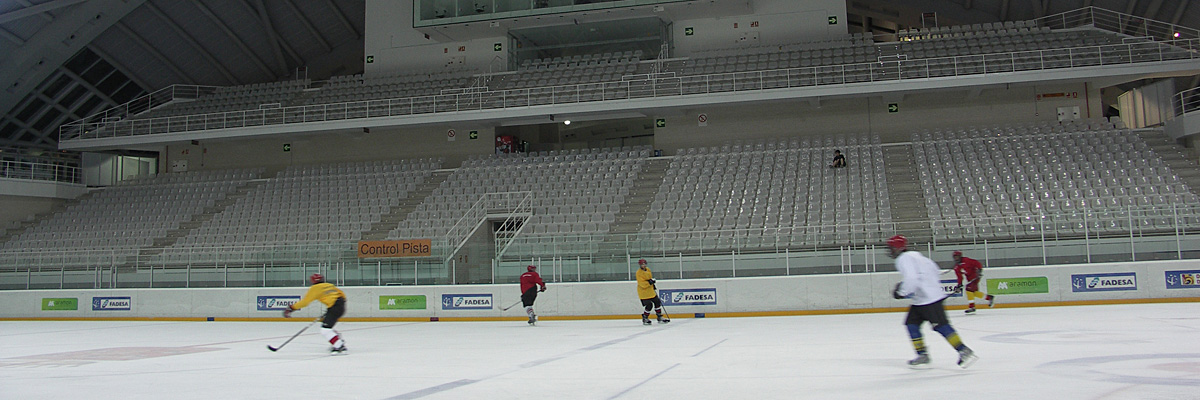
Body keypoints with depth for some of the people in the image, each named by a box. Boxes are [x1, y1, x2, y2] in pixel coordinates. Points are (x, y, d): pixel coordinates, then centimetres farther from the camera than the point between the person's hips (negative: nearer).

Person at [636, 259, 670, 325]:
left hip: (650, 290, 8)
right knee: (649, 305, -12)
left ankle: (660, 317, 20)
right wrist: (649, 282, -32)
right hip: (643, 292, -8)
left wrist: (653, 286, 23)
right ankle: (645, 318, 7)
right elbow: (642, 284, -25)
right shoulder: (639, 273, -19)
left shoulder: (648, 269, 5)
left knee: (657, 302, 9)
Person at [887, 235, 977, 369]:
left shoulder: (903, 259, -10)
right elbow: (934, 270, 23)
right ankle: (922, 355, 10)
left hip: (928, 299, -11)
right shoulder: (915, 255, 20)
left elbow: (911, 278, -25)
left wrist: (901, 292, -13)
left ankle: (964, 351, -12)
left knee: (940, 325, -12)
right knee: (912, 324, 10)